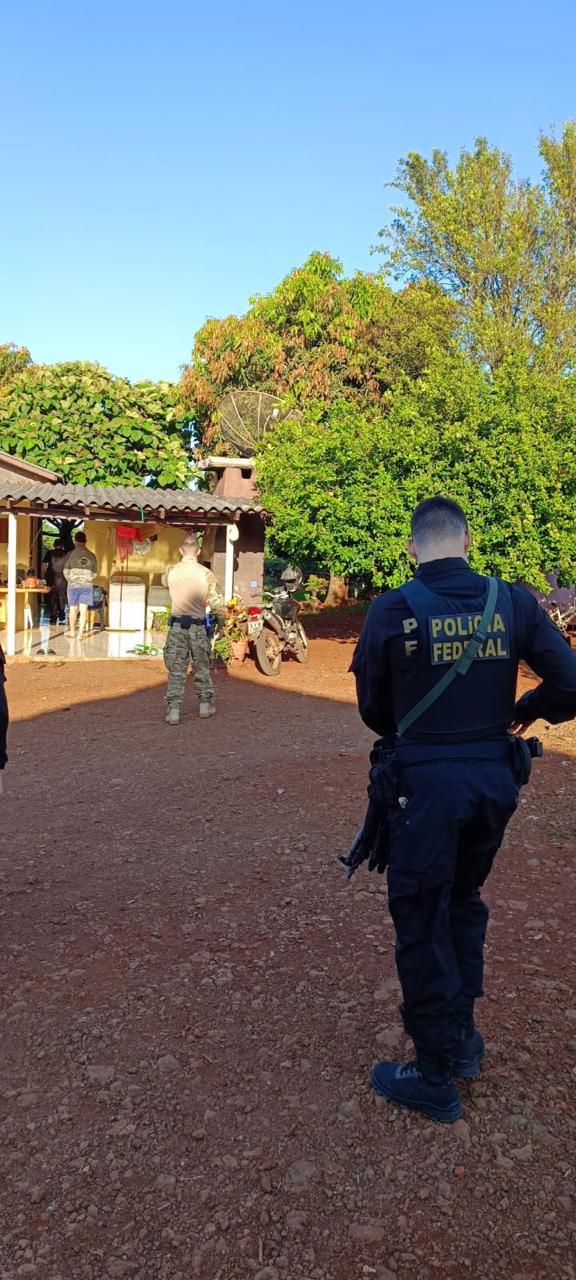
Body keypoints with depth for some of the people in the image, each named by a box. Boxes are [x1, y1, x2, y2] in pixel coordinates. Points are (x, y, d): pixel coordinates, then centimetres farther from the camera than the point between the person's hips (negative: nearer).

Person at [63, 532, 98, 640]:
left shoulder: (71, 554, -5)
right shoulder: (92, 556, 2)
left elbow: (65, 571, -3)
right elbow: (94, 573, 6)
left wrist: (70, 581, 13)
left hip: (73, 585, -1)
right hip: (87, 586, 1)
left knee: (73, 609, 10)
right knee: (83, 610, 1)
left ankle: (72, 632, 18)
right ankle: (80, 633, -2)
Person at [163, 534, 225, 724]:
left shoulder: (171, 572, -3)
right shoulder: (206, 574, -8)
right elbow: (216, 603, -4)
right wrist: (222, 618, 14)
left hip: (177, 624, 1)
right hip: (198, 625, 0)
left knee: (176, 669, 4)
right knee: (201, 667, 15)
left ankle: (173, 709, 1)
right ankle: (205, 705, 24)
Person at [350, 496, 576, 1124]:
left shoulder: (391, 611, -10)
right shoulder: (513, 603, -3)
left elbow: (372, 707, 0)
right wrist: (526, 711, 15)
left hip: (424, 783, -4)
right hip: (495, 779, 4)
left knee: (421, 923, 10)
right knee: (464, 903, 25)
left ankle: (435, 1078, 22)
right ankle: (462, 1038, 38)